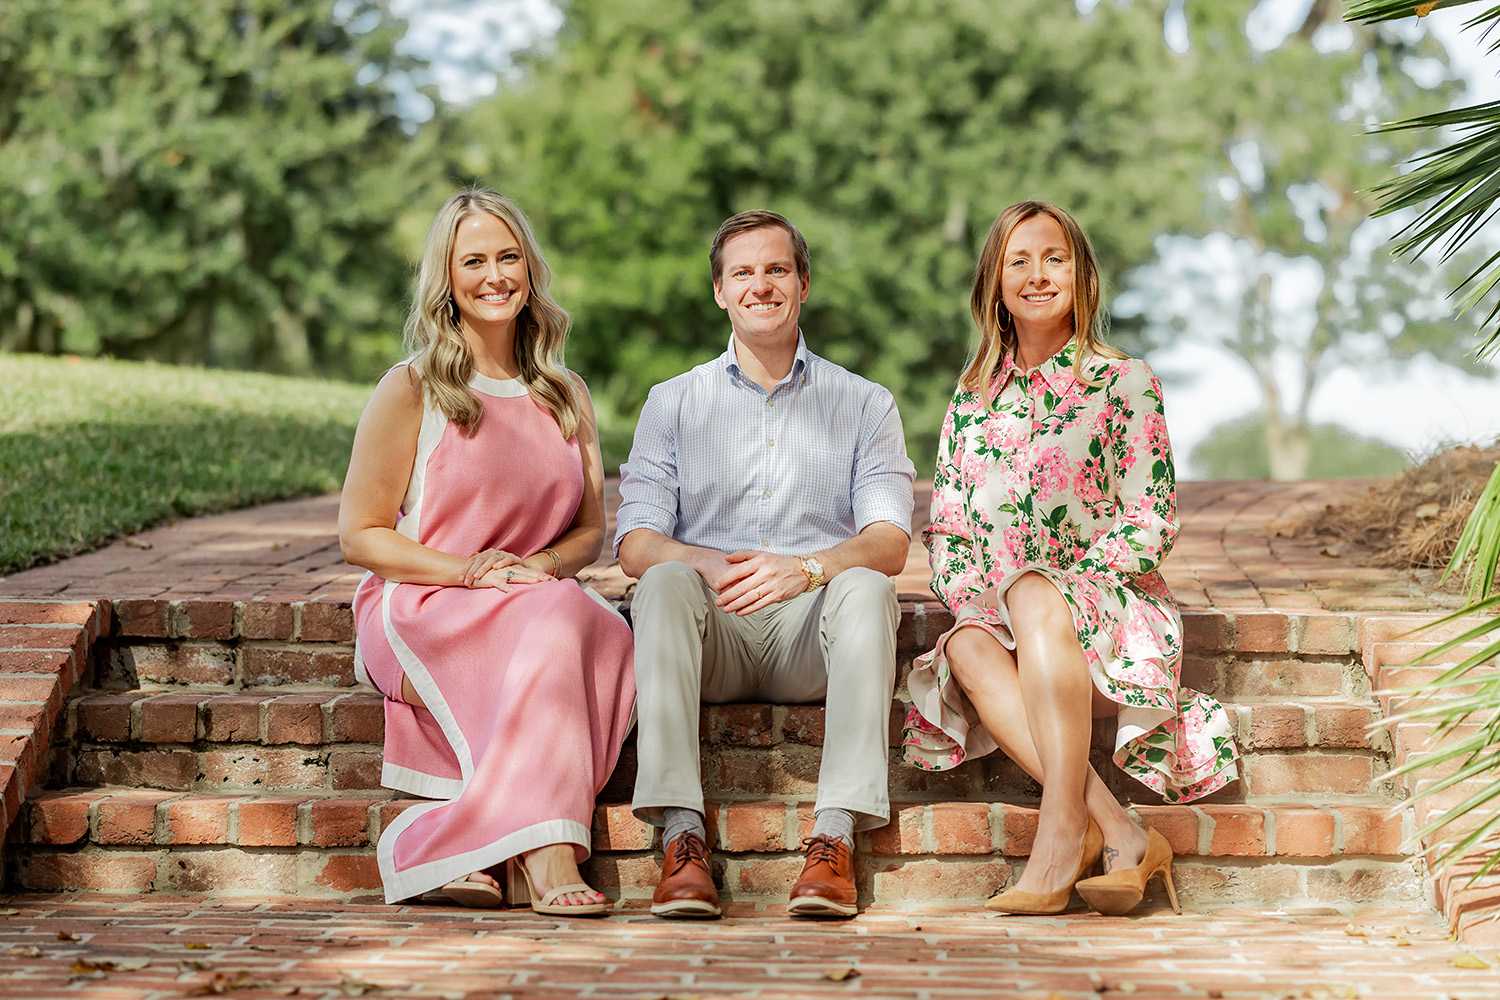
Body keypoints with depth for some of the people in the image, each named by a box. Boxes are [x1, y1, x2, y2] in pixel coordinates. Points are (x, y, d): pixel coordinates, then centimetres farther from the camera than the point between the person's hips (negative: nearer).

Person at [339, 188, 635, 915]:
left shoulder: (566, 397, 16)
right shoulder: (411, 391, 1)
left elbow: (591, 529, 19)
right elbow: (359, 535, -1)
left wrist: (545, 564, -5)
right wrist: (468, 570, -15)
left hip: (540, 605, 4)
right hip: (417, 617, -4)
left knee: (607, 634, -32)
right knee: (556, 621, -35)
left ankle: (458, 847, -33)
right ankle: (543, 854, -40)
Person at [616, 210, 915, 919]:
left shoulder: (863, 404, 14)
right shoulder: (674, 403, 17)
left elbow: (889, 543, 0)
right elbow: (636, 544, 4)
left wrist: (807, 568, -22)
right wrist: (711, 566, -19)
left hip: (812, 630, 0)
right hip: (713, 632, 0)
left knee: (865, 587, -32)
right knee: (666, 583, -32)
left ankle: (835, 838, -38)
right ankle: (681, 836, -40)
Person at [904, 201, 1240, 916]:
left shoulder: (1123, 383, 5)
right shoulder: (974, 397, 17)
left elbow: (1150, 522, -3)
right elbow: (946, 529, 14)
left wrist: (1054, 589, -15)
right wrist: (979, 596, -7)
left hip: (1110, 605, -3)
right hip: (1001, 613, 3)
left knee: (1036, 598, -37)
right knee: (967, 648, -33)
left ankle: (1063, 832, -41)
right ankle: (1117, 831, -40)